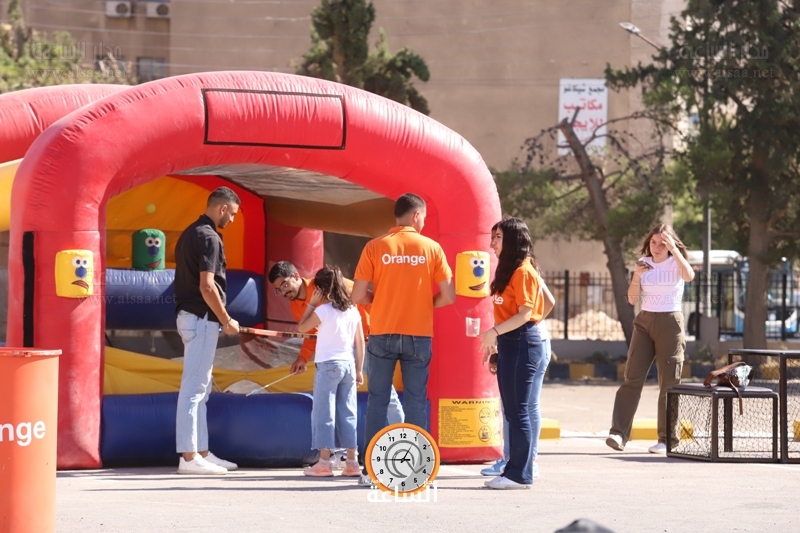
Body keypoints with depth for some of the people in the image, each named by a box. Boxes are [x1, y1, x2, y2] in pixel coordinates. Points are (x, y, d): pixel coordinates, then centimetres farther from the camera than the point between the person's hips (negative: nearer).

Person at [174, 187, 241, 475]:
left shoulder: (189, 234, 15)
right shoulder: (209, 237, -15)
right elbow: (206, 286, -21)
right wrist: (227, 320, -12)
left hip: (188, 314, 10)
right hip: (201, 318, -10)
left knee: (200, 387, 14)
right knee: (194, 388, -9)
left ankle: (201, 452, 19)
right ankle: (189, 457, -9)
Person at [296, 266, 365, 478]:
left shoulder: (323, 310, -9)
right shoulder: (353, 311, 7)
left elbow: (301, 328, 3)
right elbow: (360, 343, 9)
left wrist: (311, 303, 6)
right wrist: (359, 370, 16)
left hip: (328, 365, -5)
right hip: (348, 365, 6)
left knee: (323, 413, -1)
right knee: (347, 414, 9)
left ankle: (324, 462, -4)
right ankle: (352, 462, 9)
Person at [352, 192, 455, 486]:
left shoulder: (375, 247, -3)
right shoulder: (431, 248, -2)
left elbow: (358, 295, -5)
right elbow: (448, 296, -3)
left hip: (382, 333, 0)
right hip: (418, 335, 0)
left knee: (377, 400, 6)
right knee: (416, 401, 6)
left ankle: (372, 470, 5)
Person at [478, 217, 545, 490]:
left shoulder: (523, 272, -12)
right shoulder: (507, 270, 18)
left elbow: (524, 313, -19)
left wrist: (495, 331, -26)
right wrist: (494, 343, 18)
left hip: (522, 342, -10)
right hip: (509, 344, 10)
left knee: (517, 410, -8)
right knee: (512, 410, 11)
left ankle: (519, 474, -6)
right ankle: (515, 469, 14)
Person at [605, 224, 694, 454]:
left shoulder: (676, 263, -1)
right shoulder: (644, 263, 8)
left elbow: (689, 276, -26)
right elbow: (632, 299, 5)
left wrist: (674, 249, -25)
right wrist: (637, 276, -11)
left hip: (670, 323, -3)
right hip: (644, 322, 3)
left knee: (669, 382, -2)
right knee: (632, 377, -6)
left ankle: (666, 439, 2)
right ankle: (619, 432, -11)